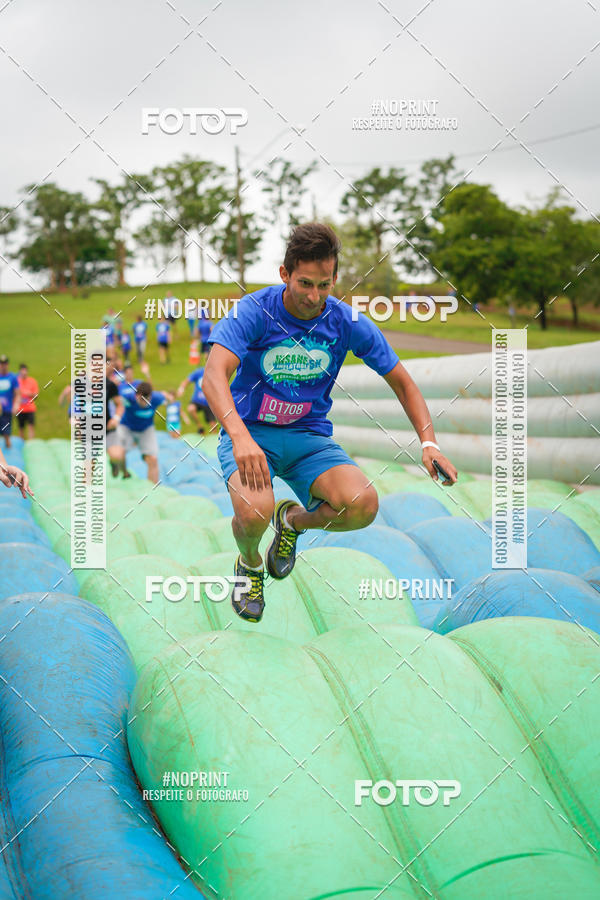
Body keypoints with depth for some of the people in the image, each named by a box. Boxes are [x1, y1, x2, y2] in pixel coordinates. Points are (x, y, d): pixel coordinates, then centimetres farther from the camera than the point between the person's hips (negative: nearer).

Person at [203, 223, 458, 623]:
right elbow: (214, 376, -29)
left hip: (310, 436, 3)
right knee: (254, 512, -34)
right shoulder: (254, 311, -15)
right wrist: (240, 436, -47)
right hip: (250, 432, -3)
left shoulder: (348, 323, -6)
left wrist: (429, 443, -13)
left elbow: (402, 382, 3)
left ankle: (293, 519, 11)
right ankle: (249, 564, 6)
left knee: (363, 506, -25)